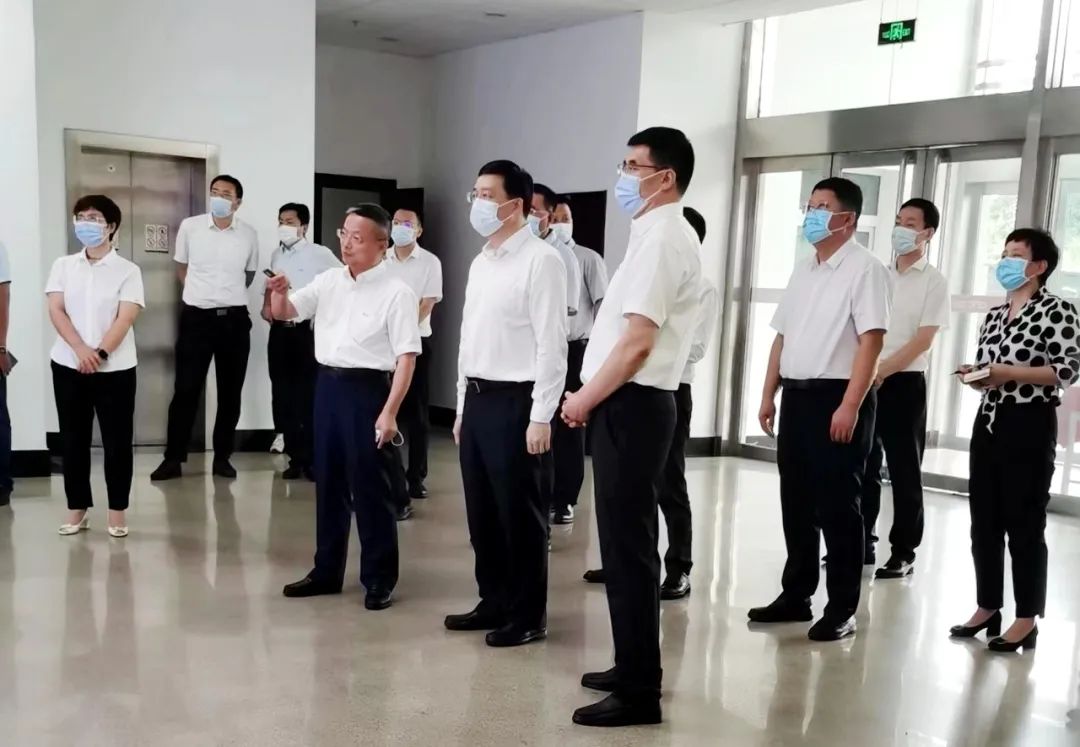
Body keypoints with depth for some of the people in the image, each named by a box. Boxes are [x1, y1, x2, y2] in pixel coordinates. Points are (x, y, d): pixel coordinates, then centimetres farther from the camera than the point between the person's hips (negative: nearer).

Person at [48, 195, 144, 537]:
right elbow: (56, 310, -2)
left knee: (117, 441, 1)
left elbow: (125, 318, -9)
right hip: (68, 365, 3)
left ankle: (117, 510, 11)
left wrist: (100, 353, -19)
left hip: (115, 368, -2)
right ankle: (77, 508, 18)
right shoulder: (63, 265, 8)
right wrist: (81, 350, -16)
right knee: (73, 439, 8)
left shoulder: (127, 270, -1)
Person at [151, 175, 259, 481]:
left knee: (230, 393, 6)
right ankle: (173, 459, 8)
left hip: (234, 320, 1)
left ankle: (222, 457, 17)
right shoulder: (190, 227, -2)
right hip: (196, 317, -1)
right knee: (185, 390, 0)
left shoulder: (249, 235, 1)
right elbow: (182, 267, 13)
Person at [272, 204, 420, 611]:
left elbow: (406, 357, -12)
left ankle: (379, 579, 12)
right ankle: (327, 571, 27)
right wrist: (279, 291, -14)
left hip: (368, 389, -6)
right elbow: (283, 313, 10)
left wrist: (389, 413, -18)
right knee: (328, 482, 14)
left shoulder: (396, 292, -10)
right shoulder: (328, 281, 8)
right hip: (328, 384, 6)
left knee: (370, 488, 0)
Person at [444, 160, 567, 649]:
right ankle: (494, 603, 28)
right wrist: (462, 406, 17)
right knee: (482, 513, 14)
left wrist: (541, 416, -18)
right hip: (476, 400, 8)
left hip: (514, 402, -8)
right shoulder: (480, 263, 15)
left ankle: (528, 615, 15)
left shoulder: (540, 261, -11)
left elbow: (551, 344, -15)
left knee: (520, 515, 2)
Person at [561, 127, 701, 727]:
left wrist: (584, 400, -11)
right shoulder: (660, 235, 17)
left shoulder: (662, 238, -14)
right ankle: (633, 669, 28)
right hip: (631, 403, 10)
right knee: (628, 543, 16)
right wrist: (592, 397, 15)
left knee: (628, 548, -4)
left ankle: (640, 693, 6)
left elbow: (637, 343, -21)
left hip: (631, 406, -10)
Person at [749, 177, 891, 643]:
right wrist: (769, 395, 14)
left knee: (837, 506, -1)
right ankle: (796, 596, 24)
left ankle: (842, 609, 10)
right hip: (797, 396, 8)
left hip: (837, 398, -8)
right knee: (796, 502, 13)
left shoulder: (865, 269, -9)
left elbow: (871, 341, -16)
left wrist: (850, 405, -22)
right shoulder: (802, 269, 15)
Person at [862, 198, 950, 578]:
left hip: (904, 384, -5)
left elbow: (923, 340, -11)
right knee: (863, 467, 9)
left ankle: (903, 553, 10)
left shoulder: (933, 282, -3)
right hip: (866, 382, 5)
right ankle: (861, 543, 20)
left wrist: (881, 371, -18)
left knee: (905, 472, 2)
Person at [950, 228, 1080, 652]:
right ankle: (988, 608, 22)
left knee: (1025, 523, 0)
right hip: (989, 420, 7)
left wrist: (1010, 372, -20)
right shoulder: (994, 314, 14)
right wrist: (975, 375, -1)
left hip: (1030, 425, -7)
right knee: (984, 520, 10)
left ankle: (1027, 619, 11)